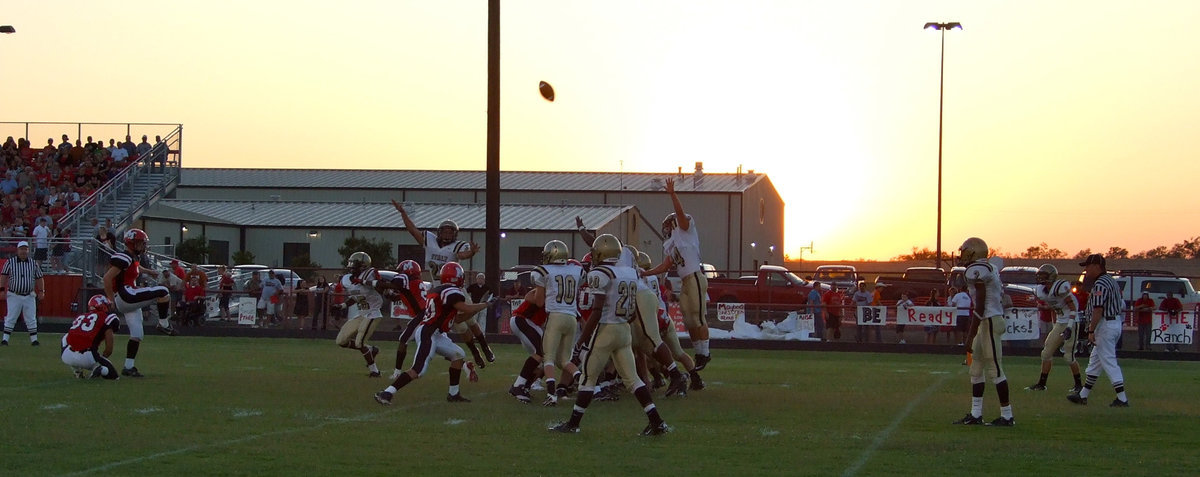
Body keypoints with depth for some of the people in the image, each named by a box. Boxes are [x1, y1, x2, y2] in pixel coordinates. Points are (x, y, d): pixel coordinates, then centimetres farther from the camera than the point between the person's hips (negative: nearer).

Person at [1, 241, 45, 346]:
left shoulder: (33, 264, 6)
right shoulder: (10, 262, -1)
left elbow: (39, 278, 11)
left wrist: (41, 291, 3)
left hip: (29, 296, 2)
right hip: (14, 296, -2)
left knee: (31, 319, 3)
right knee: (11, 318, -2)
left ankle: (34, 340, 8)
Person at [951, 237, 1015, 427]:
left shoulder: (976, 270, -14)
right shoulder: (990, 269, 16)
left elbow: (980, 304, -18)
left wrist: (971, 333, -17)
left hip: (989, 321, -10)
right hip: (995, 318, 10)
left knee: (995, 370, -6)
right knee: (976, 369, 14)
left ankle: (1007, 416, -2)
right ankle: (975, 414, 18)